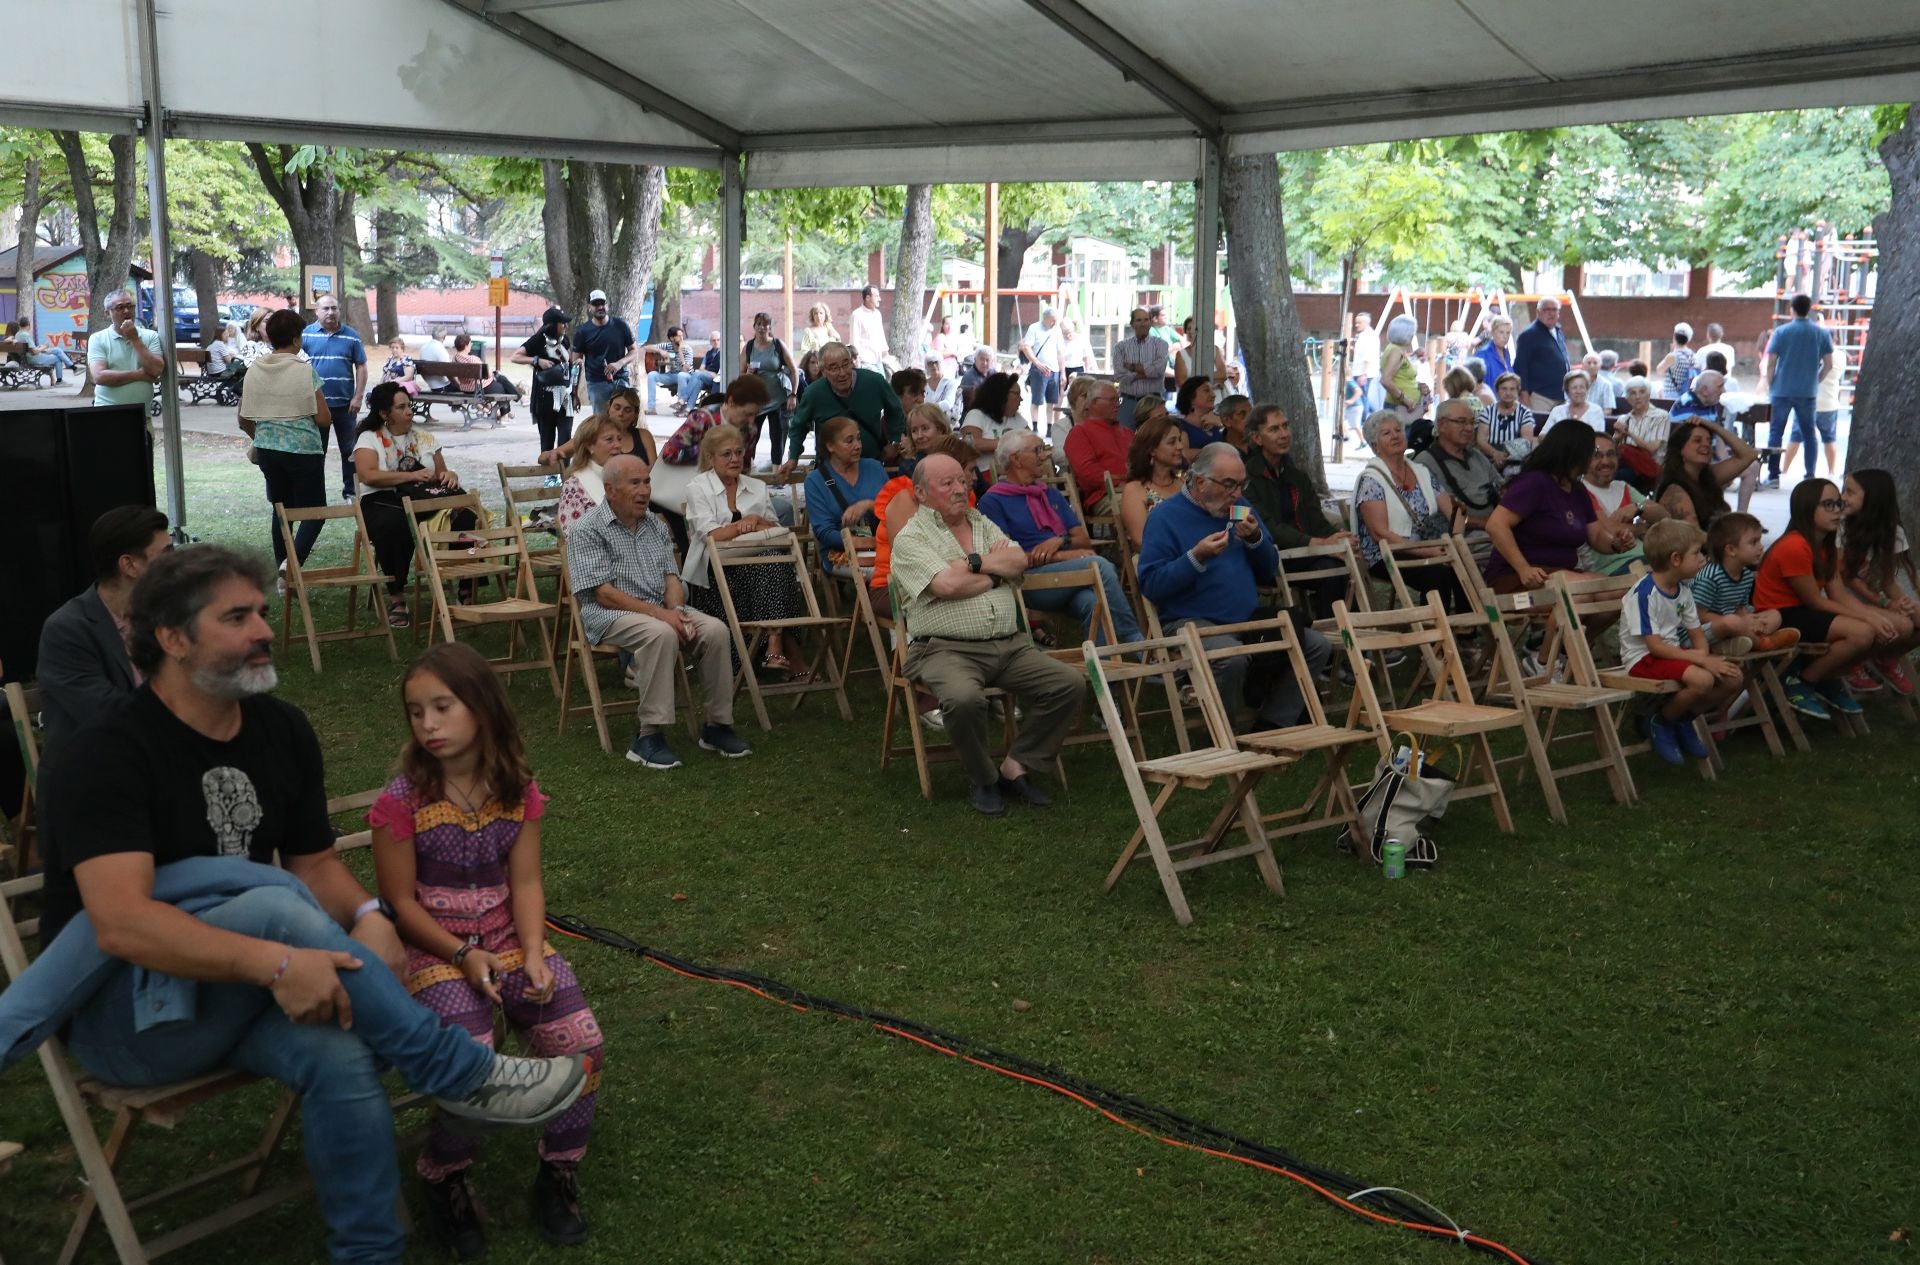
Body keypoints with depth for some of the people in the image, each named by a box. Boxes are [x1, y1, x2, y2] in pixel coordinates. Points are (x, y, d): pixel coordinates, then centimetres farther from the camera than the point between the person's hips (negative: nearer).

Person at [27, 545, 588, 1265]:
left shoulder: (283, 731, 2)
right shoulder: (103, 758, -19)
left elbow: (317, 862, 6)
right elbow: (121, 924, -31)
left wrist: (367, 916, -18)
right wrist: (276, 961, -43)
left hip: (232, 992, 5)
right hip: (123, 1013, -5)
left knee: (342, 1056, -28)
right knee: (278, 903, -33)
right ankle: (458, 1074, -25)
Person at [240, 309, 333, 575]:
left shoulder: (254, 371, 3)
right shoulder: (305, 371, -11)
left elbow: (244, 419, 9)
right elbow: (324, 418, -11)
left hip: (267, 450, 5)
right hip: (303, 451, -5)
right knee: (314, 511, 4)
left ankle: (283, 574, 20)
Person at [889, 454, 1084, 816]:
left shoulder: (982, 524, 21)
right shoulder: (910, 538, 0)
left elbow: (1019, 561, 5)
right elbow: (948, 585, -15)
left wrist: (975, 562, -7)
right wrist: (996, 569, 0)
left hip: (1009, 646, 6)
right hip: (944, 649, -6)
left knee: (1069, 682, -12)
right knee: (964, 698, -37)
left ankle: (1015, 767, 0)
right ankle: (982, 780, -8)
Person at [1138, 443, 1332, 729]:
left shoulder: (1239, 508, 15)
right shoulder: (1166, 517, -5)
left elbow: (1269, 573, 16)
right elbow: (1150, 585, -14)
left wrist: (1255, 539, -3)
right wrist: (1197, 557, -22)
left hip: (1249, 619, 7)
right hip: (1192, 622, -7)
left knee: (1318, 646, -6)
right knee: (1233, 659, -36)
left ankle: (1275, 725, 2)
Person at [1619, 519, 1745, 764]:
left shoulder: (1683, 590, 7)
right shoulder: (1644, 594, -20)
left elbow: (1697, 633, 12)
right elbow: (1655, 646, -23)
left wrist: (1703, 655, -12)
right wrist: (1702, 660, -25)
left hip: (1674, 653, 9)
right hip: (1644, 659, -9)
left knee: (1733, 677, -7)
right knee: (1702, 679, -32)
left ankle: (1683, 720, 12)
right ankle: (1660, 723, -6)